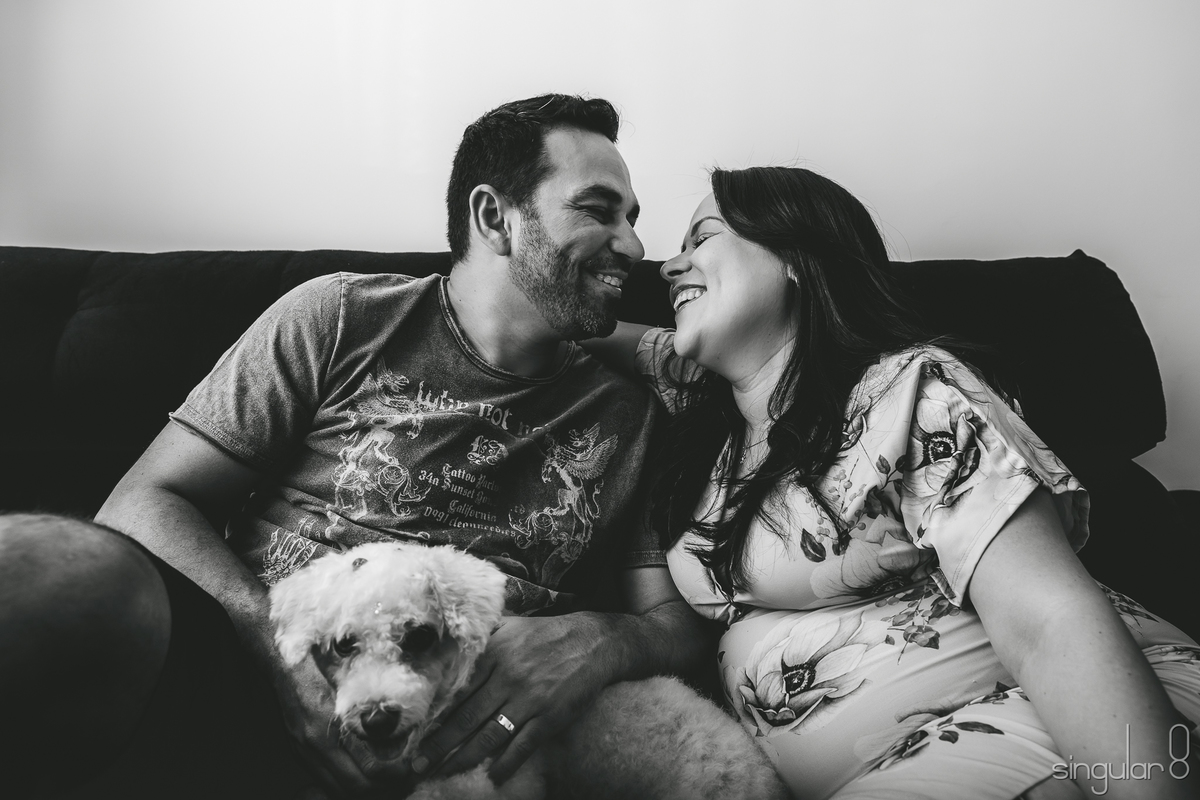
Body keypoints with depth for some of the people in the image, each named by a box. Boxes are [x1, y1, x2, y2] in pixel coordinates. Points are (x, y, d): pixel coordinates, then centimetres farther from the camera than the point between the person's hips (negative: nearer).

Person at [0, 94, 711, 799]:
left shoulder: (628, 414, 10)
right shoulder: (341, 318, 2)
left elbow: (679, 623, 7)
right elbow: (145, 502, -1)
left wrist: (597, 642, -18)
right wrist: (285, 653, -21)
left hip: (470, 743, 3)